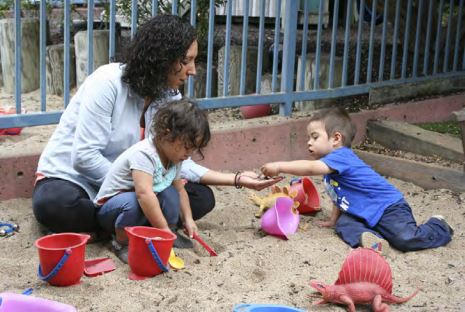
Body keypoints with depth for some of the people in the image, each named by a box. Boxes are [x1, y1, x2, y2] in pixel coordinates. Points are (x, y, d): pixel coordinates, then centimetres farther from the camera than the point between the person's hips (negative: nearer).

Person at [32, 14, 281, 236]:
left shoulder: (171, 99, -3)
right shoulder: (108, 82, -22)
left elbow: (177, 163, -6)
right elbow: (84, 156, -25)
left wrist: (237, 179, -13)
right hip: (70, 177, -5)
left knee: (202, 198, -12)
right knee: (53, 205, -40)